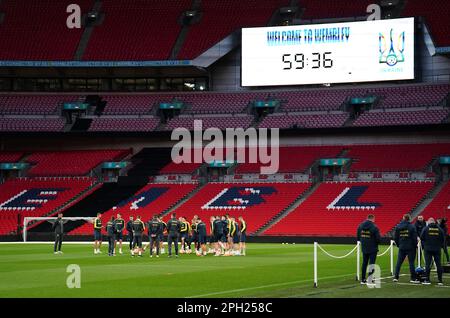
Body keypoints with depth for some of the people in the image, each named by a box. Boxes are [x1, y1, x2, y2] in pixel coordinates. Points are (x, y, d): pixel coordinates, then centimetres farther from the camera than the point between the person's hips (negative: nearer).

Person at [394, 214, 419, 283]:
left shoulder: (398, 227, 3)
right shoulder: (412, 227, -9)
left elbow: (395, 237, 6)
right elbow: (415, 237, -9)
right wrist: (415, 245, 4)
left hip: (401, 247, 3)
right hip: (410, 247, -3)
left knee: (399, 262, 8)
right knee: (411, 262, 1)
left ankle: (396, 277, 6)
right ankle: (413, 278, 1)